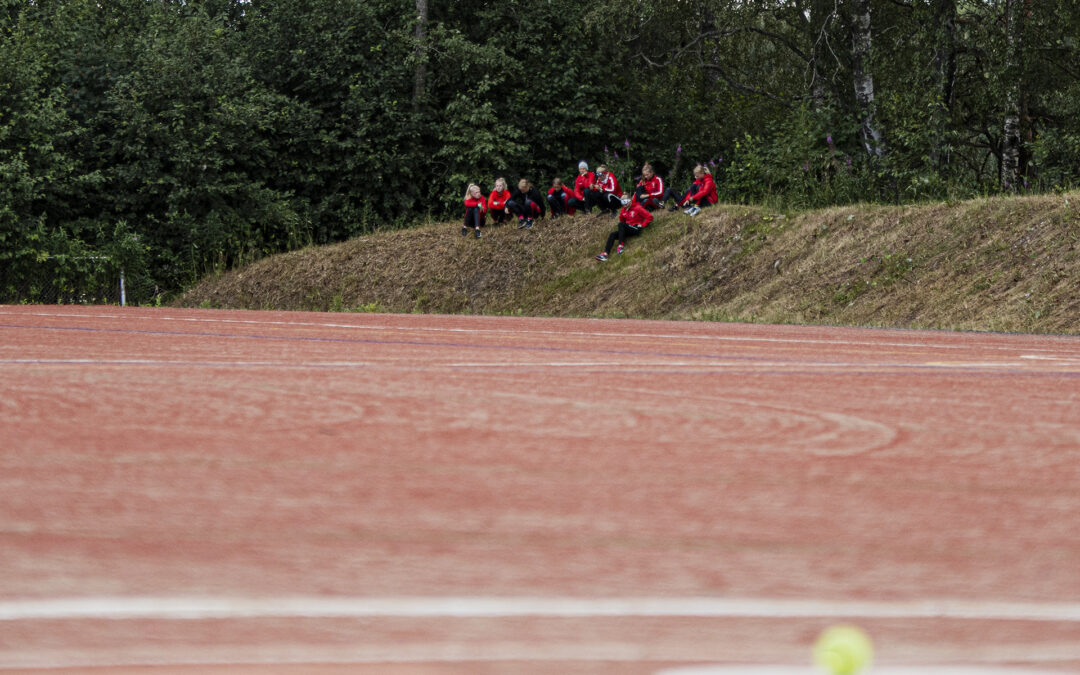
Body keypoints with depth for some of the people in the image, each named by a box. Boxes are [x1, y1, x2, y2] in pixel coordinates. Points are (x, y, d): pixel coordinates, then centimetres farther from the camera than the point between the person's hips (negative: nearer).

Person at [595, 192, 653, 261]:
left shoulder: (637, 208, -7)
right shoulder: (624, 210, 12)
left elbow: (649, 217, -9)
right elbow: (621, 219, 29)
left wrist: (642, 225, -13)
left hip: (636, 229, -7)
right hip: (628, 230, 7)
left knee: (621, 224, -30)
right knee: (612, 235, -15)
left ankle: (621, 245, -32)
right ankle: (606, 254, -29)